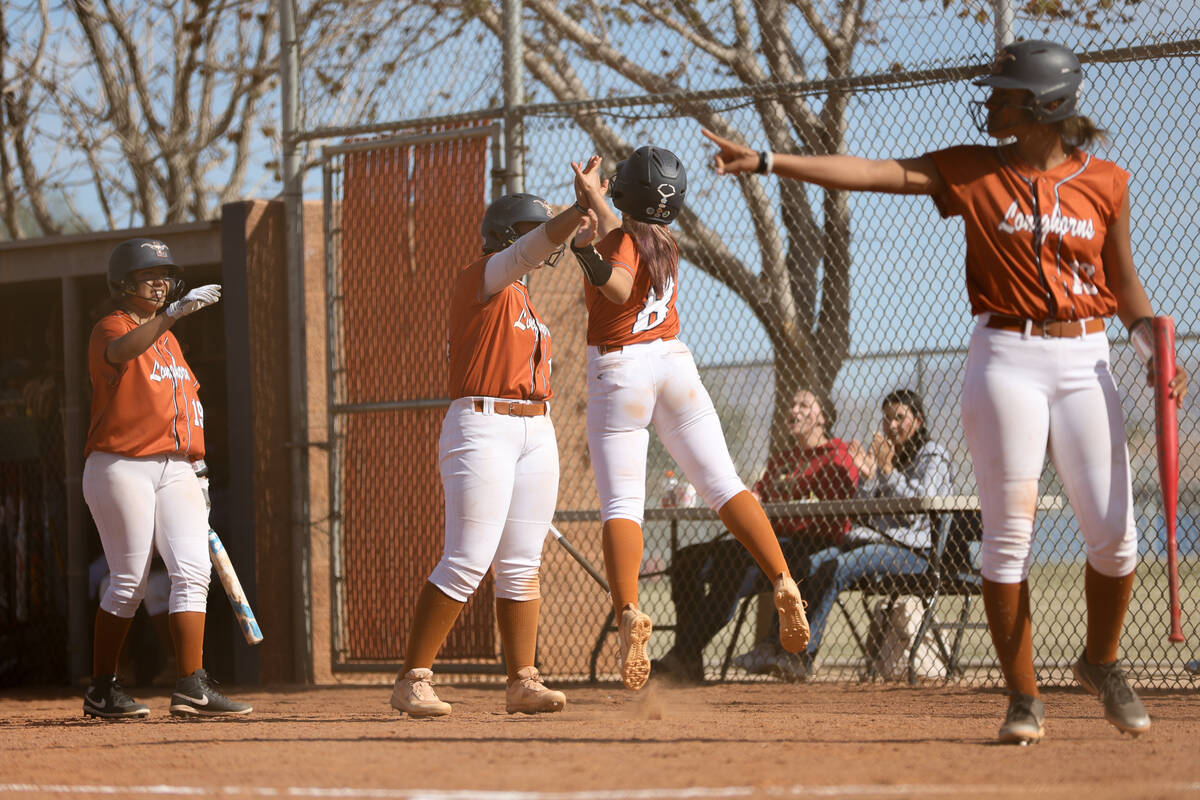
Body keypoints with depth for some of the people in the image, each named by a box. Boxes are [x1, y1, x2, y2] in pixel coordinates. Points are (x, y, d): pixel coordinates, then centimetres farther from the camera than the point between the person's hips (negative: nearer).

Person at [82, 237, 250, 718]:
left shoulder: (167, 337, 20)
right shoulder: (111, 327, -5)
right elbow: (122, 350, -31)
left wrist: (194, 468, 17)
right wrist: (173, 313, -45)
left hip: (175, 470, 7)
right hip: (122, 467, -7)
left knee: (193, 572, -7)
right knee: (129, 582, -5)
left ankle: (192, 687, -10)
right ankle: (101, 691, 7)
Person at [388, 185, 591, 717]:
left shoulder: (524, 301, 20)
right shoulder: (481, 279, -7)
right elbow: (529, 251, -25)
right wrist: (582, 208, -36)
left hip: (535, 429, 9)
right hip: (481, 428, -9)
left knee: (521, 566, 5)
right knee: (467, 562, -13)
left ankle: (523, 682, 6)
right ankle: (412, 681, -9)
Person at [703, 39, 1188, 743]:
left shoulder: (1105, 182, 4)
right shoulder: (972, 171, 2)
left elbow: (1125, 284, 12)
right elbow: (871, 173, -5)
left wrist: (1155, 348, -4)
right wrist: (768, 162, -13)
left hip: (1085, 362, 1)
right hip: (1007, 360, -1)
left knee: (1113, 531, -2)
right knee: (1009, 533, -4)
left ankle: (1102, 662, 24)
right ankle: (1024, 697, 6)